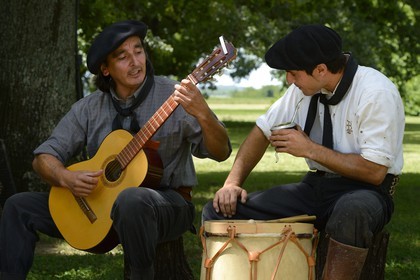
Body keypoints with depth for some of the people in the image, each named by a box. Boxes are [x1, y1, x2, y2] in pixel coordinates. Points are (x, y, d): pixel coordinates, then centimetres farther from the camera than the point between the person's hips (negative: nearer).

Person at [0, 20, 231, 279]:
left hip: (167, 203, -4)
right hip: (98, 205, 5)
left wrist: (202, 113, -35)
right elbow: (44, 157, 6)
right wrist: (66, 178, -17)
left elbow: (220, 152, -14)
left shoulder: (172, 96, -8)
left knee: (131, 200, -39)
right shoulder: (89, 108, 3)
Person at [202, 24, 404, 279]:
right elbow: (262, 131, 10)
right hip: (314, 188, 6)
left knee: (352, 211, -44)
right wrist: (233, 182, -4)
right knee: (219, 211, -10)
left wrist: (309, 149, -17)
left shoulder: (376, 93, -18)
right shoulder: (305, 87, 1)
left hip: (364, 192, -6)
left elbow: (374, 171, -22)